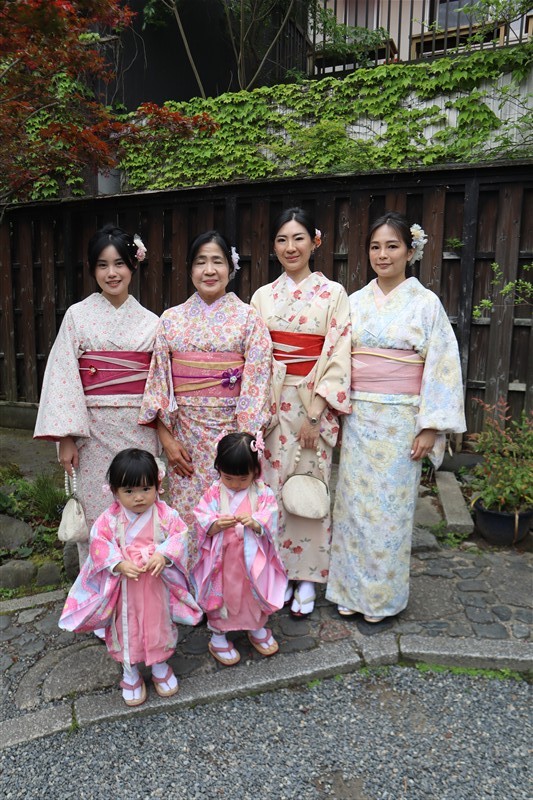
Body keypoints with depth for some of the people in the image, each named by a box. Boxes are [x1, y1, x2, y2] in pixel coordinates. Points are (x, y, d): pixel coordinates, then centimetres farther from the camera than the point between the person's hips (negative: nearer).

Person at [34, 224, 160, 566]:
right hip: (94, 431, -1)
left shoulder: (150, 322, 5)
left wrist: (163, 433, 3)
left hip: (140, 431, 1)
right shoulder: (78, 315, 1)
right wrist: (66, 437, -8)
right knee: (96, 514, 5)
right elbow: (63, 377, -3)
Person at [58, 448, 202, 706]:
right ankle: (130, 671, 41)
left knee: (159, 624, 19)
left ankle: (160, 664, 45)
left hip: (158, 585, 1)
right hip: (125, 588, 0)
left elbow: (179, 536, -12)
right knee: (126, 628, 16)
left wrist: (163, 556, -29)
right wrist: (119, 564, -26)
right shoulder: (110, 518, -13)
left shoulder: (165, 514, -13)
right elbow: (99, 543, -14)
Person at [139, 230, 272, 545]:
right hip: (185, 435, 2)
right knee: (186, 519, 8)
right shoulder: (172, 319, 6)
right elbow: (159, 381, 5)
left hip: (232, 432, -2)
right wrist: (166, 438, -2)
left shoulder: (248, 318, 0)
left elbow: (256, 381, -5)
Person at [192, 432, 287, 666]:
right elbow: (202, 523, -11)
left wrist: (255, 523, -32)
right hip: (222, 560, -1)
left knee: (255, 594, 18)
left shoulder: (262, 493, -8)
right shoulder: (214, 493, -9)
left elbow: (270, 522, -13)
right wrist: (217, 525, -31)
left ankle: (257, 628, 46)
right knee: (219, 595, 13)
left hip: (253, 560, 1)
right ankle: (218, 636, 37)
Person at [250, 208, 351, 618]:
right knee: (270, 486, 7)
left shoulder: (333, 293, -2)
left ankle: (306, 577, 20)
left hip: (314, 404, -3)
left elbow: (338, 357, -7)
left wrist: (314, 413, -13)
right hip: (270, 403, 3)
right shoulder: (263, 296, 8)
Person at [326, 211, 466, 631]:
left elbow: (442, 367, -5)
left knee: (389, 506, 4)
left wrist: (430, 427, -10)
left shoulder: (425, 303, -2)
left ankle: (382, 599, 23)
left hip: (399, 420, -3)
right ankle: (352, 589, 27)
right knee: (354, 502, 9)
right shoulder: (355, 302, 8)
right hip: (357, 417, 4)